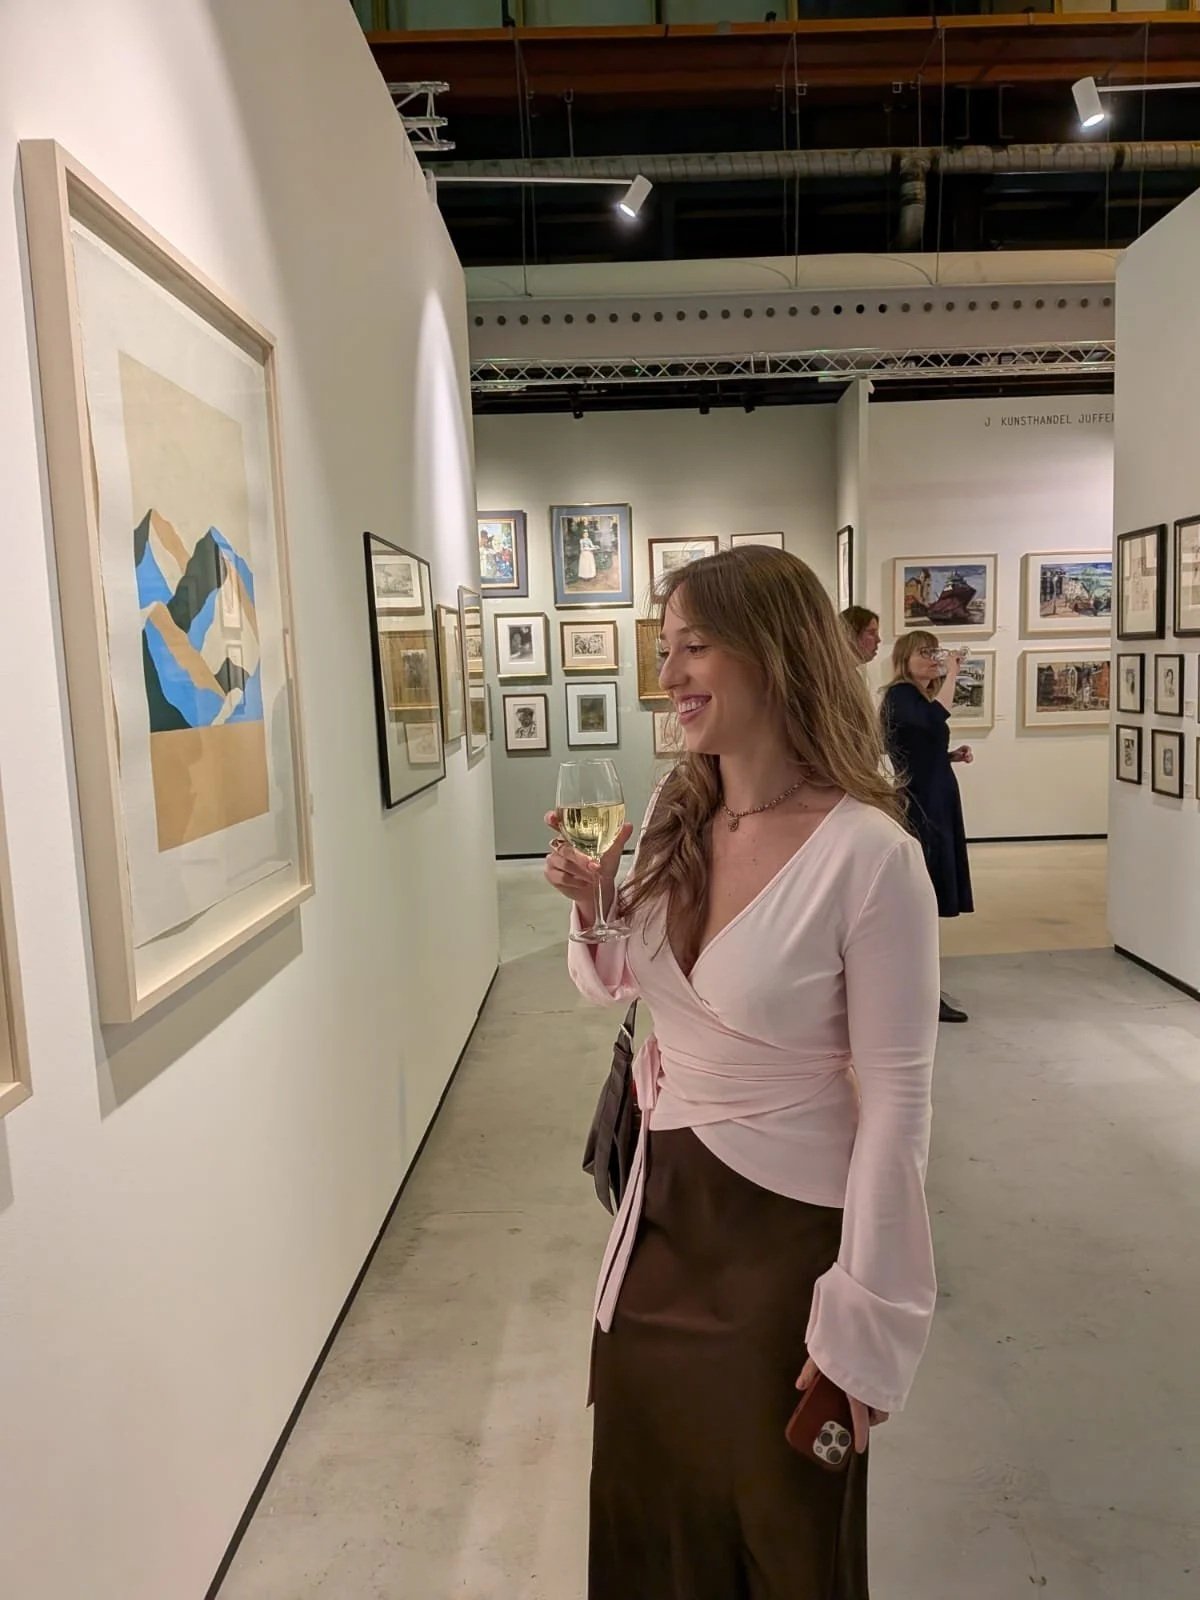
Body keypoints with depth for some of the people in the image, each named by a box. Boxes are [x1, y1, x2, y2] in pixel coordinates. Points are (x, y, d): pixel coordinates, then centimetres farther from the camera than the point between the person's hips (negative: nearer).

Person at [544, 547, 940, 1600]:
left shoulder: (868, 853, -23)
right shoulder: (674, 816, -3)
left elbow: (895, 1101, -18)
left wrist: (864, 1319, -14)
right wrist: (592, 909, -9)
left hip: (787, 1227, -6)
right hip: (663, 1206, 6)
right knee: (647, 1515, 25)